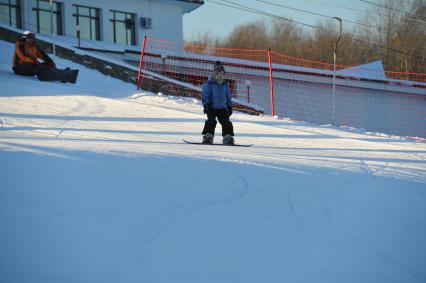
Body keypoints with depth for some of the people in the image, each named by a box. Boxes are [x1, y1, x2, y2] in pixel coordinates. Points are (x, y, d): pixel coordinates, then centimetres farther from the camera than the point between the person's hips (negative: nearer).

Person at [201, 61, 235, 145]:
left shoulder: (225, 85, 11)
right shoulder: (208, 84, -6)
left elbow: (228, 96, 18)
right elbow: (205, 95, -8)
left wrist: (229, 106, 15)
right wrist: (205, 105, -15)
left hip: (222, 108, 5)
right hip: (212, 107, -5)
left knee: (226, 122, 0)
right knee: (211, 122, -16)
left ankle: (228, 138, 6)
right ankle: (208, 137, -10)